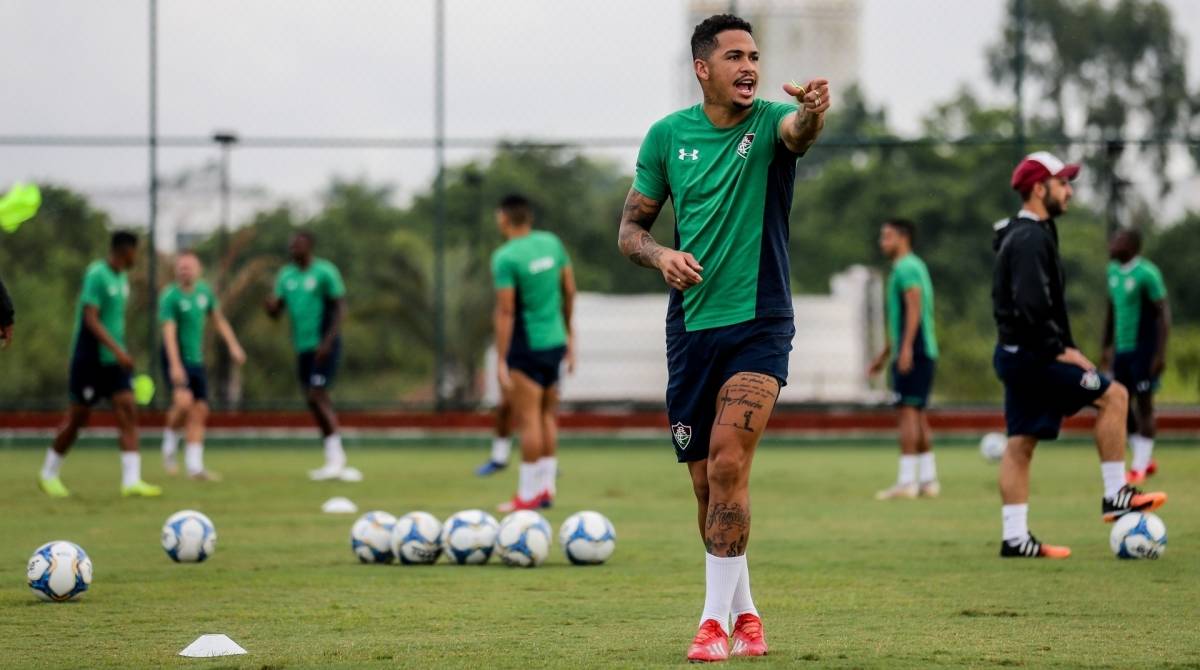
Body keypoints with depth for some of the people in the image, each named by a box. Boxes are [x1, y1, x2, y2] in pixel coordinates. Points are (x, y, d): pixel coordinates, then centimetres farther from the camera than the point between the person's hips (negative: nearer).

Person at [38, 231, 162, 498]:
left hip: (113, 360, 8)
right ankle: (48, 474, 20)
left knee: (127, 411, -7)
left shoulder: (121, 278, 11)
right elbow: (91, 319, -22)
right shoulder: (96, 275, -15)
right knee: (78, 416, 2)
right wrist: (118, 350, -28)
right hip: (89, 358, -8)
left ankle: (131, 481, -13)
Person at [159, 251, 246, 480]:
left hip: (196, 358, 6)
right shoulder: (170, 297, -14)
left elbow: (218, 320, 19)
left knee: (200, 410, 2)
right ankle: (170, 440, 3)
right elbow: (169, 332, -21)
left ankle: (195, 466, 6)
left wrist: (233, 345, 12)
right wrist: (175, 365, -30)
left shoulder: (204, 291, 6)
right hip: (176, 358, -6)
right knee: (184, 401, -25)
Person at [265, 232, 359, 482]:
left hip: (324, 346, -7)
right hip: (302, 346, 7)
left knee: (316, 396, -17)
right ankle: (336, 462, 12)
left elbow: (340, 307, -8)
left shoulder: (325, 272, -7)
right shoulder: (286, 275, 12)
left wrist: (328, 341, -18)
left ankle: (335, 459, -13)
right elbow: (276, 311, 11)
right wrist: (271, 305, -14)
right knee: (315, 402, 6)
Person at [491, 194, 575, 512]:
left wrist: (501, 360, -14)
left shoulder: (505, 258, -14)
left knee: (528, 418, -4)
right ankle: (547, 488, 16)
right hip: (555, 342, 7)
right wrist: (568, 333, 23)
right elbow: (569, 291, 12)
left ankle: (528, 493, -3)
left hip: (527, 346, -7)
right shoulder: (552, 243, 5)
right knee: (547, 415, 14)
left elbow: (505, 312, -16)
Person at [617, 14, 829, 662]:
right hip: (690, 329, 4)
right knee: (708, 485, 9)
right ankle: (744, 613, 26)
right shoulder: (667, 136, 3)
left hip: (760, 324, -4)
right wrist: (661, 256, -12)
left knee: (727, 464, -19)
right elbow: (630, 227, 11)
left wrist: (813, 111, -56)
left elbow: (799, 130, -32)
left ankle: (715, 620, -13)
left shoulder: (770, 122, -6)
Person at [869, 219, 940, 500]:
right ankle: (928, 479, 12)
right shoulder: (913, 267, 23)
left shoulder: (906, 268, -8)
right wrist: (885, 354, 33)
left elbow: (915, 307, -20)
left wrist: (906, 348, -27)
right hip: (924, 352, 10)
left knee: (908, 412, -11)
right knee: (917, 414, 11)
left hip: (913, 352, -10)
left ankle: (906, 481, -14)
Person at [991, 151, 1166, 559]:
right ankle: (1115, 495, -3)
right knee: (1113, 396, -6)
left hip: (1015, 354, 10)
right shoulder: (1031, 238, -16)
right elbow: (1031, 306, -25)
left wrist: (1057, 346, 17)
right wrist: (1058, 350, -17)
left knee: (1020, 444, 8)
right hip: (1031, 355, -10)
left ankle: (1015, 537, 7)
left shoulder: (1018, 235, 17)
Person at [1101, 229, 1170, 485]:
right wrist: (1107, 347, 19)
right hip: (1122, 349, 8)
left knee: (1143, 405, -3)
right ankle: (1146, 461, 20)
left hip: (1144, 350, -8)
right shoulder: (1113, 271, 8)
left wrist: (1161, 353, -18)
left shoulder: (1146, 273, -15)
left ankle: (1139, 468, 2)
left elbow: (1163, 313, -14)